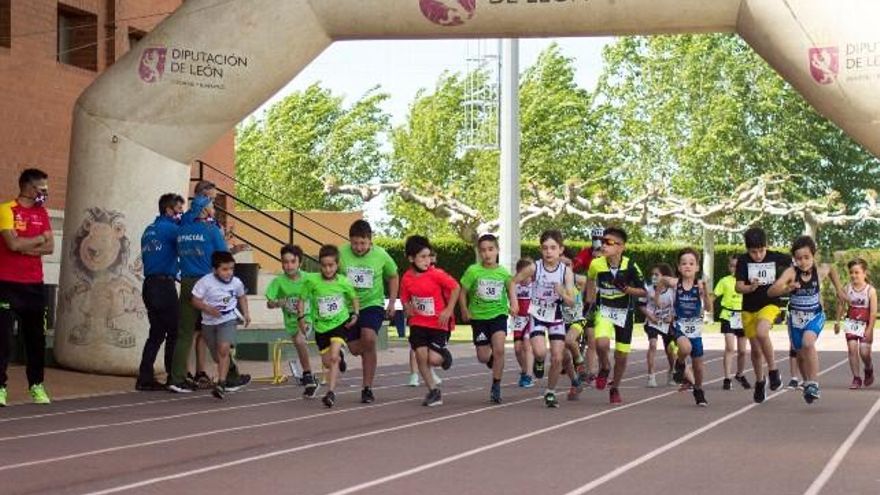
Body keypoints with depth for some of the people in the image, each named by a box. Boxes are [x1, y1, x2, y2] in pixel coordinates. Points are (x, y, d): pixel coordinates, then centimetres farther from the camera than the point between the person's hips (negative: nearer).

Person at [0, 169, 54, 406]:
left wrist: (24, 246, -11)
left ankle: (37, 386, 18)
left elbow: (50, 247, 3)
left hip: (35, 285, 6)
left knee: (37, 338, 9)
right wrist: (39, 239, -3)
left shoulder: (42, 213, 12)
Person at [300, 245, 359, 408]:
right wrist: (301, 317, -9)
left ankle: (331, 392, -17)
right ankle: (340, 357, 47)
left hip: (340, 322, -2)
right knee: (326, 362, 11)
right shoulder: (312, 281, -12)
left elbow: (354, 298, 8)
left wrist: (355, 314, -6)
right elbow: (302, 300, 1)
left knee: (333, 357, -21)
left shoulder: (343, 282, -10)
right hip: (321, 326, 2)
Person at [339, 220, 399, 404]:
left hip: (373, 304, -2)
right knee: (355, 348, 5)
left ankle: (367, 388, -16)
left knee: (368, 337, -26)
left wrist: (392, 302, 4)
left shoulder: (380, 255, -9)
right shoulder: (341, 254, -12)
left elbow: (393, 277, 9)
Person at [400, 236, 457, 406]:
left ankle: (444, 354, 27)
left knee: (433, 359, -12)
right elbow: (405, 299, 12)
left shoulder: (436, 274, -16)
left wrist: (448, 310, -11)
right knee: (421, 355, -9)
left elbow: (456, 288, -7)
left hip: (438, 323, -3)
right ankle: (433, 392, 7)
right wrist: (409, 309, -5)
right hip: (418, 323, 3)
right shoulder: (407, 278, -5)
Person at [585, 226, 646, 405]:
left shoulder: (630, 266, -18)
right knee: (602, 343, -28)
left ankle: (614, 389, 31)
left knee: (621, 356, 6)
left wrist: (626, 289, -26)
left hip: (624, 312, 0)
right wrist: (590, 298, 12)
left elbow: (643, 292, -10)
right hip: (604, 311, 0)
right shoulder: (596, 264, -12)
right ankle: (604, 368, 5)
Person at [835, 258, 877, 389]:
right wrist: (837, 321, 9)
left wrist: (870, 329, -15)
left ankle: (869, 370, 27)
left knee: (864, 352, -6)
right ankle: (856, 379, 1)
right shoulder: (847, 288, 0)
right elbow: (841, 305, 10)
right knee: (852, 349, -6)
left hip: (864, 324, -3)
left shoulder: (870, 290, -9)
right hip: (851, 323, 3)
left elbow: (873, 312, -11)